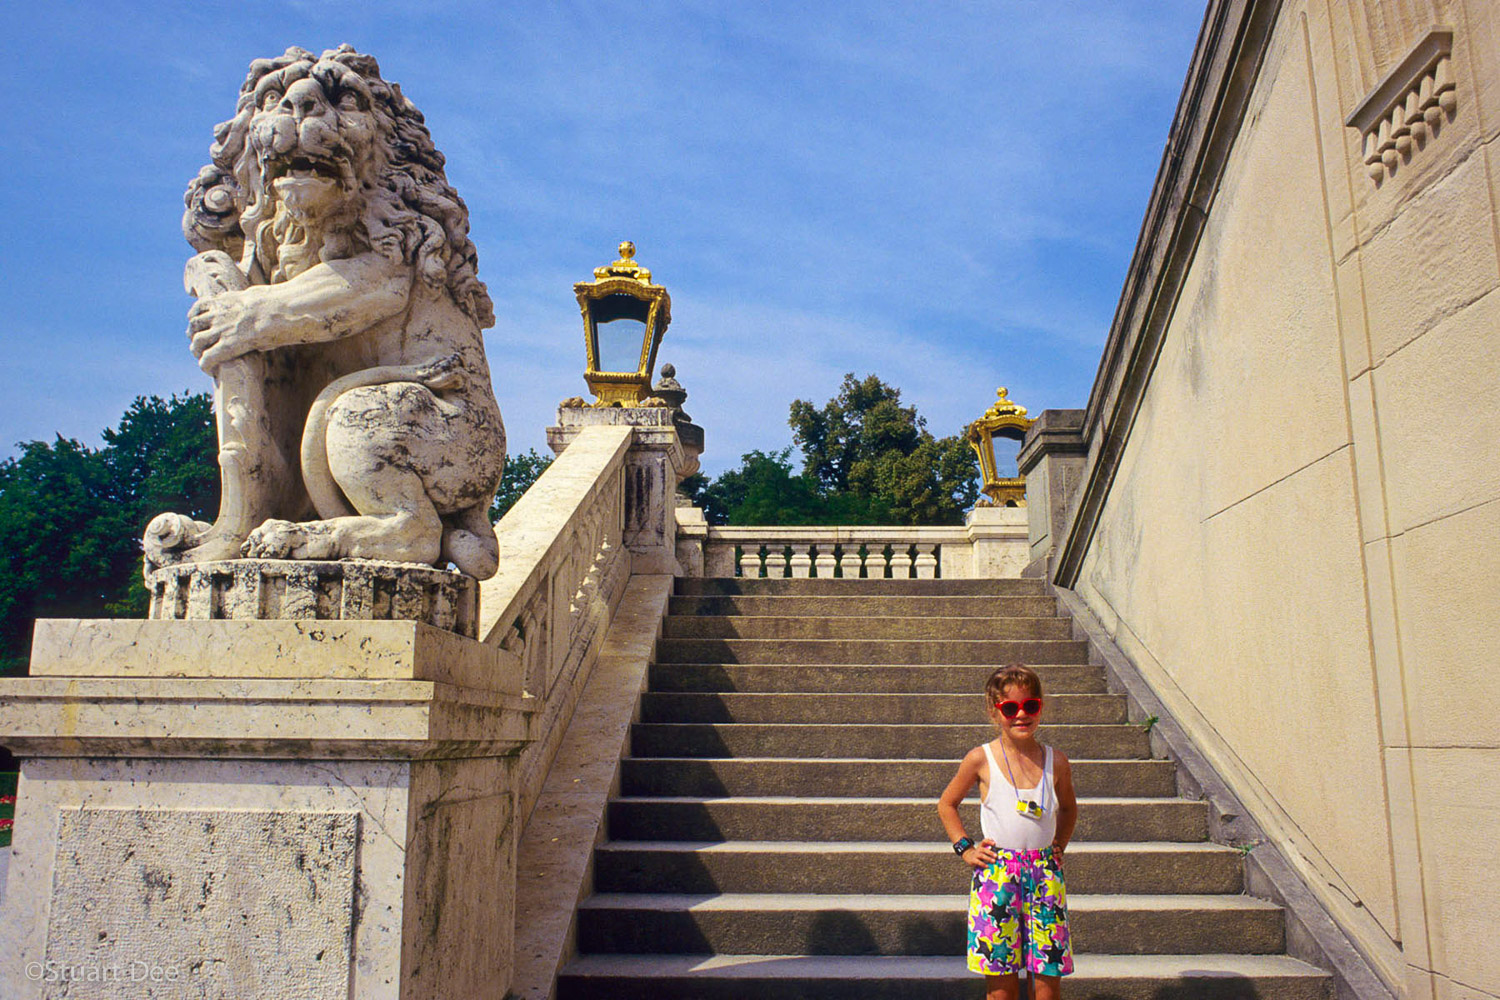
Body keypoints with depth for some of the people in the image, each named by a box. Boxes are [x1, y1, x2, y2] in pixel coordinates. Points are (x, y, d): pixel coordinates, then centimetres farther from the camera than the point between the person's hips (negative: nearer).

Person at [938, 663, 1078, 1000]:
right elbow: (946, 804, 12)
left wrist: (1057, 847, 13)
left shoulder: (1056, 761, 4)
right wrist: (965, 848, 3)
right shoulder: (981, 759, -3)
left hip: (1045, 875, 2)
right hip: (996, 873, -2)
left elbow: (1068, 808, 25)